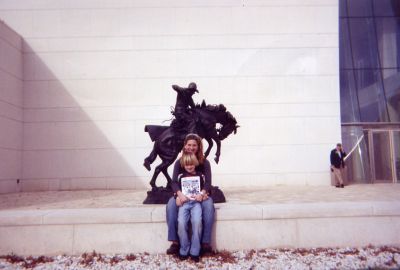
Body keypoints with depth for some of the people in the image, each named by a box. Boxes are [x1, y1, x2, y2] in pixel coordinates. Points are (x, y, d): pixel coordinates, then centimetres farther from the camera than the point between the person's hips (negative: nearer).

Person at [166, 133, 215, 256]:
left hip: (200, 195, -1)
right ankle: (175, 242, -24)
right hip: (183, 195, 1)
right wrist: (180, 194, -31)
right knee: (170, 205, -29)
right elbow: (174, 182, -9)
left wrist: (202, 193, -31)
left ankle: (206, 243, -24)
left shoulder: (204, 162, -1)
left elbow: (208, 182, -9)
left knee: (209, 206, -33)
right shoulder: (179, 162, 1)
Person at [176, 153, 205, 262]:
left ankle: (195, 251, -15)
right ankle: (184, 251, -6)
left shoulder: (200, 176, 16)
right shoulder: (181, 177, 19)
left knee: (197, 222, -28)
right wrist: (178, 197, 0)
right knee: (181, 223, -25)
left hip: (196, 202, -1)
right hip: (184, 203, 1)